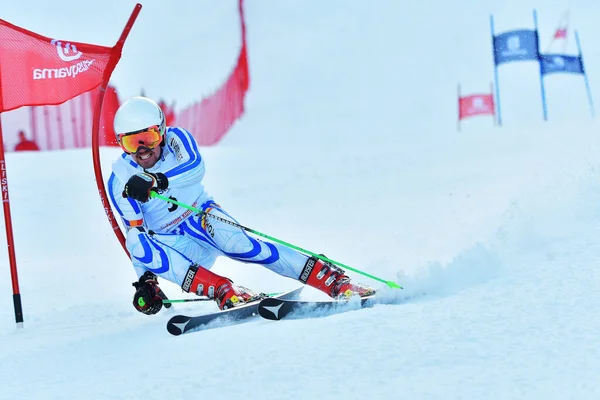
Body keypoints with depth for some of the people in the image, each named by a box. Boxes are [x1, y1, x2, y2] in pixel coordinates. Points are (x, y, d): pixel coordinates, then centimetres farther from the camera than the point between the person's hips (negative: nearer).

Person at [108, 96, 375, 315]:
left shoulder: (175, 139, -10)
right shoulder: (120, 181, -8)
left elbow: (196, 167, -31)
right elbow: (135, 229, -7)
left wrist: (154, 182, -46)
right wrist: (146, 280, -17)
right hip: (173, 243, 1)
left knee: (237, 243, -32)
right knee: (137, 245, -30)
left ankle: (337, 282, -34)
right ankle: (225, 292, -40)